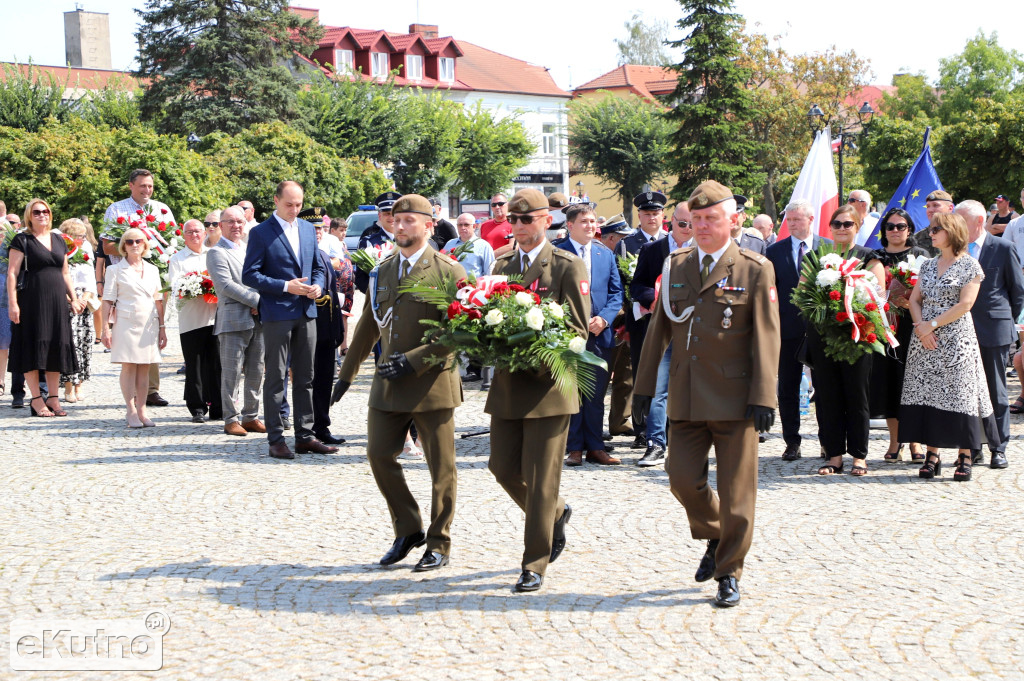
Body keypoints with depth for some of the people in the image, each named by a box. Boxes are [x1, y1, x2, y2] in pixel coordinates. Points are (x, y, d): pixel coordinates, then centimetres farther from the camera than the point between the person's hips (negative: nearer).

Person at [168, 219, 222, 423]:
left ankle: (217, 408, 7)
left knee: (216, 363, 1)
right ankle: (197, 409, 7)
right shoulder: (177, 259, 8)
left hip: (215, 318, 2)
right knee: (194, 366, 0)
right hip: (190, 320, -2)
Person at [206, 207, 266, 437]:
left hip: (258, 319, 6)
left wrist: (261, 305, -2)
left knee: (256, 372, 8)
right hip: (233, 320, -6)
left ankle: (251, 416, 16)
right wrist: (257, 301, -15)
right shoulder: (216, 253, -1)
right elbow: (226, 285, -12)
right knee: (232, 372, -4)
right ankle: (231, 419, 3)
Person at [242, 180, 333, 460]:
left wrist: (318, 285, -3)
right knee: (276, 378, -1)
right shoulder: (260, 233, -5)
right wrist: (285, 286, -17)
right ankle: (276, 439, 3)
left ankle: (305, 437, 16)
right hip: (277, 314, -6)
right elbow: (249, 275, -9)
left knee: (305, 378, 9)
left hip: (306, 313, 6)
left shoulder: (308, 229, 12)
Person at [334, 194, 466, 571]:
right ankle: (408, 530, 19)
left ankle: (439, 545, 16)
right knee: (379, 454, 1)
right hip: (388, 384, 5)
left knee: (440, 467, 3)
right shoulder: (382, 271, 13)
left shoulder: (448, 271, -5)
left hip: (432, 383, -5)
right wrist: (346, 373, 22)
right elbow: (368, 326, 21)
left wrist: (416, 360, -19)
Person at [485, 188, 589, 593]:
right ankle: (554, 515, 36)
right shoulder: (502, 266, 15)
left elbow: (579, 329, -7)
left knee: (540, 479, -3)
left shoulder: (568, 267, -3)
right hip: (507, 386, 6)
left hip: (549, 384, -6)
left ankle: (535, 565, 5)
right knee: (503, 467, 9)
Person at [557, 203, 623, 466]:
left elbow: (616, 292, 10)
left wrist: (604, 318, -7)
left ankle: (595, 447, 15)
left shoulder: (606, 254, 12)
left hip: (600, 334, 4)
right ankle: (574, 448, 7)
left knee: (596, 395, 9)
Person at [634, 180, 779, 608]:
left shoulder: (756, 270, -2)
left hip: (734, 397, -4)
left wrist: (763, 397, -12)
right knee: (682, 478, -1)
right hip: (686, 396, 4)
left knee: (735, 492, 1)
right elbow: (659, 328, 15)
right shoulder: (675, 266, 11)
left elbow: (765, 338, -5)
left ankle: (729, 573, 15)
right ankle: (713, 538, 28)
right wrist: (645, 383, 12)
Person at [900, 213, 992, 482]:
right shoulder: (928, 265, 14)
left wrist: (932, 324, -13)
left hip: (956, 340, -5)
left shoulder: (970, 265, -2)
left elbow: (965, 304, -11)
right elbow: (914, 300, 11)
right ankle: (932, 455, 6)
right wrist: (920, 326, -7)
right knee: (926, 392, 1)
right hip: (925, 340, 5)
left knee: (959, 394, -6)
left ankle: (965, 458, 0)